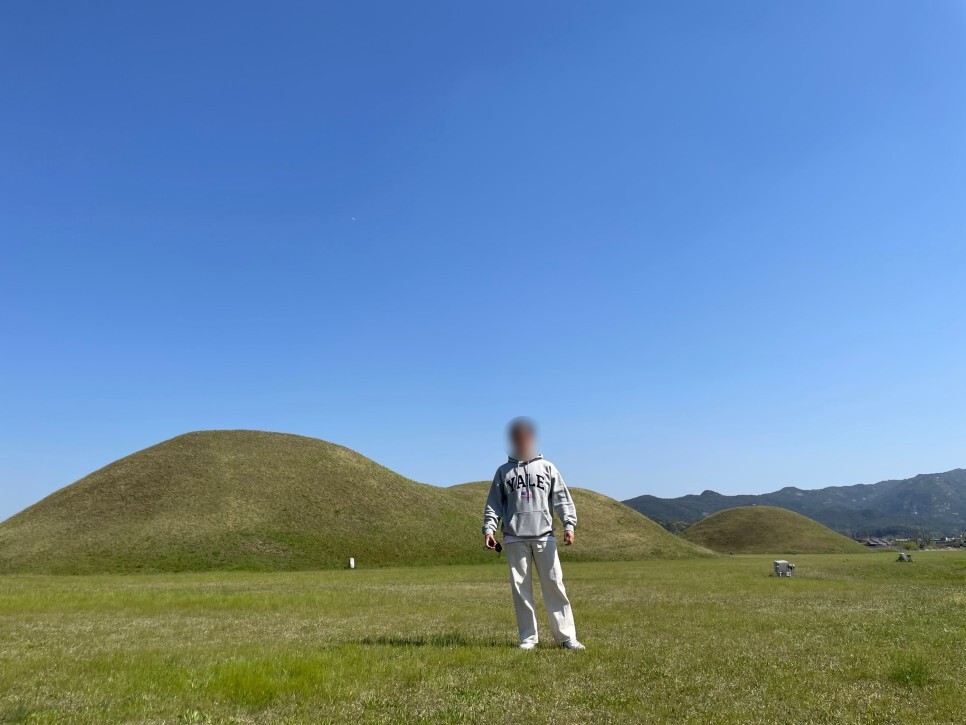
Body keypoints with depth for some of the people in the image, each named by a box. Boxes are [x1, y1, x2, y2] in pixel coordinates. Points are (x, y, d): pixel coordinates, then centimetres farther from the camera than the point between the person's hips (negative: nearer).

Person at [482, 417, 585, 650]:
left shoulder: (547, 467, 12)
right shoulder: (503, 471, 12)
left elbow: (562, 499, 7)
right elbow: (493, 504, 10)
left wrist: (569, 525, -5)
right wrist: (488, 529, -3)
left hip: (544, 535, 0)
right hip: (514, 538, 1)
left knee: (554, 585, -3)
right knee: (520, 588, 3)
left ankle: (566, 636, 3)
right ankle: (528, 637, 11)